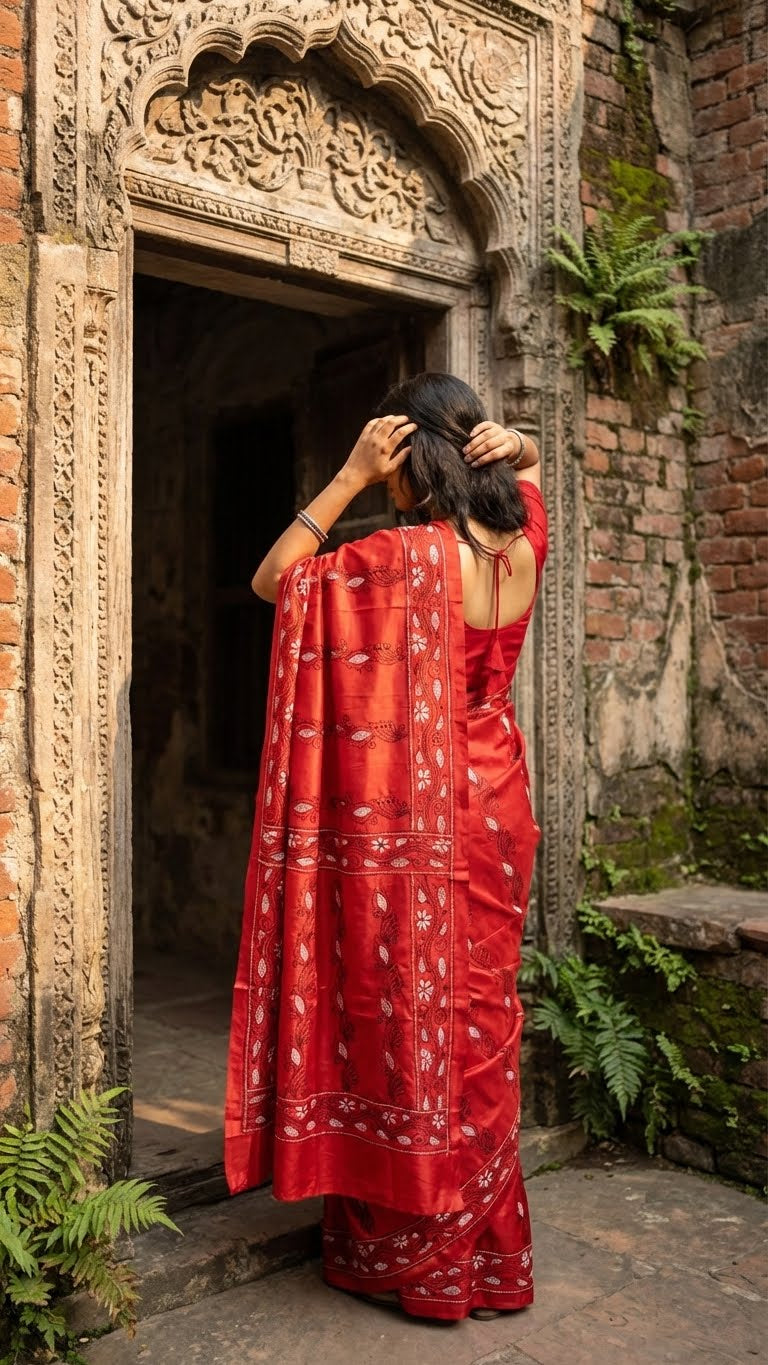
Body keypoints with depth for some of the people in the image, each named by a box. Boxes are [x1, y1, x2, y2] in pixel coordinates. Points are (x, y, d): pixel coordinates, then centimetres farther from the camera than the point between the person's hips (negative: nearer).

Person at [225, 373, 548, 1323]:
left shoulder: (402, 557, -19)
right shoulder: (522, 546, 0)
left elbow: (272, 581, -6)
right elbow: (528, 468, 22)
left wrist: (350, 477, -11)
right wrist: (514, 450, 0)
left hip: (412, 824, -6)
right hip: (495, 809, 7)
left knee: (408, 1020, 6)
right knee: (479, 1021, 16)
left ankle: (415, 1254, 22)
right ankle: (487, 1254, 30)